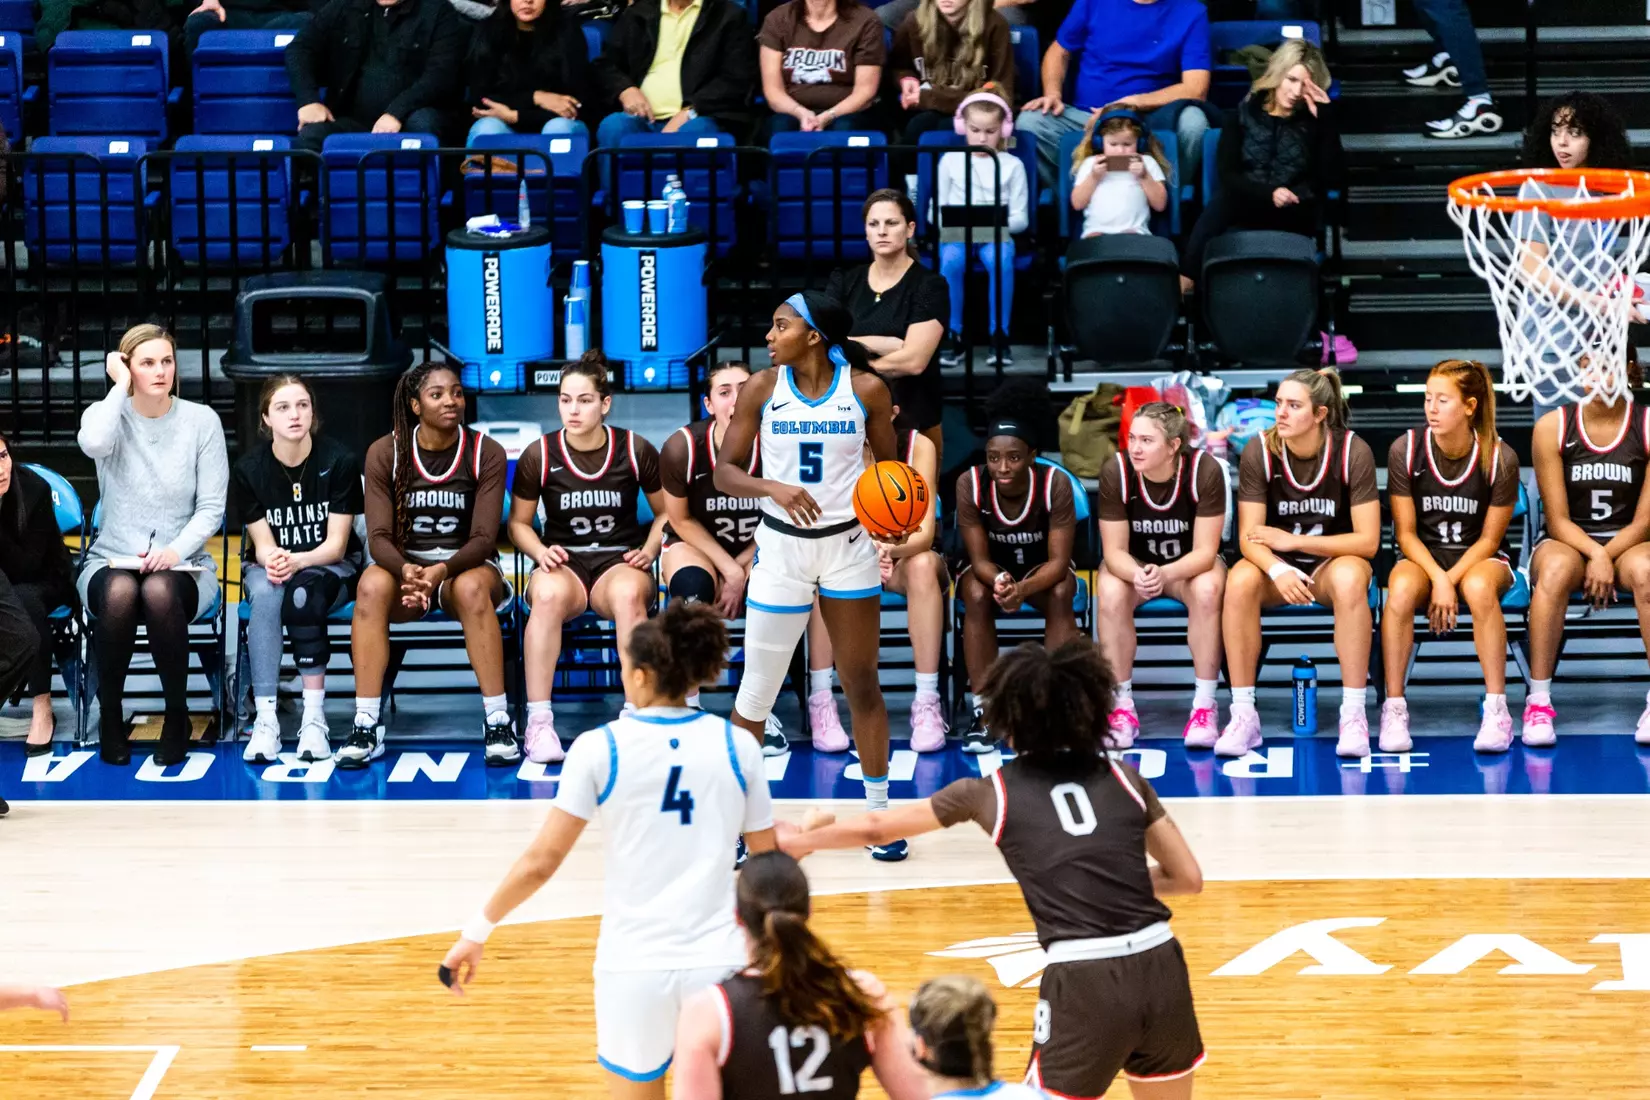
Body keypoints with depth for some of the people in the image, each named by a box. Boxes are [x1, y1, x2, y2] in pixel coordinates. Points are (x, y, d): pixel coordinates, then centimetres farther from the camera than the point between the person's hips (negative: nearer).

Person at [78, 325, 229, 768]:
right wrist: (120, 386, -13)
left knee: (160, 590, -38)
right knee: (120, 591, -38)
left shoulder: (201, 420, 2)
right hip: (110, 561, 0)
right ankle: (110, 716, -17)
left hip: (182, 565, 0)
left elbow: (212, 508, -2)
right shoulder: (107, 414, 3)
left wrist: (176, 549, -19)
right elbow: (94, 444, -25)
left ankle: (176, 715, -18)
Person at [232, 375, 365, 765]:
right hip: (269, 564, 1)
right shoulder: (249, 468, -8)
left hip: (332, 566, -1)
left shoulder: (339, 461, -13)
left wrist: (297, 561, -34)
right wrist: (272, 560, -33)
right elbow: (263, 544, -7)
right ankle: (265, 720, -39)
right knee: (264, 593, -35)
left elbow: (336, 543, -13)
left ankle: (315, 718, -36)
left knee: (304, 590, -37)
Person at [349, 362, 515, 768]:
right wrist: (405, 569, -31)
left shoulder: (486, 453, -5)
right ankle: (366, 727, -34)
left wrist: (443, 570, -31)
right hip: (405, 564, 1)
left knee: (472, 588, -38)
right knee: (371, 586, -34)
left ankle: (498, 723, -32)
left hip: (466, 565, -1)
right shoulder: (385, 453, -3)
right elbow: (379, 537, -8)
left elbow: (483, 538, -11)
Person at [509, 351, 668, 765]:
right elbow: (519, 522, 11)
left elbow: (665, 512, 14)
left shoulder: (636, 451, 2)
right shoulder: (539, 456, 1)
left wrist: (649, 550, -4)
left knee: (629, 594, -39)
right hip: (564, 562, 0)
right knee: (547, 595, -39)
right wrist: (541, 552, -9)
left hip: (620, 561, 0)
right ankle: (539, 722, -37)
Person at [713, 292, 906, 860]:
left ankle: (879, 813, 20)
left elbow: (888, 467, 6)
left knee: (862, 683, 9)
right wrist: (772, 488, -23)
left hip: (848, 545, 0)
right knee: (757, 689, 1)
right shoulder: (762, 388, -5)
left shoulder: (866, 388, -6)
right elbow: (724, 471, -4)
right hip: (781, 546, 0)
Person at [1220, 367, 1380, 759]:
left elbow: (1367, 540, -15)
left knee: (1349, 577, -37)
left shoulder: (1352, 451, -15)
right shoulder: (1259, 451, -12)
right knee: (1240, 581, -33)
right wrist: (1279, 570, -35)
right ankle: (1243, 716, -26)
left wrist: (1293, 541, -22)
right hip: (1277, 565, 1)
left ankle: (1354, 715, -32)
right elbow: (1249, 537, -13)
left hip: (1332, 560, -1)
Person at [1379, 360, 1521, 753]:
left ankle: (1497, 709, -30)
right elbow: (1406, 532, -5)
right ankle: (1394, 709, -26)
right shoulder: (1406, 449, -10)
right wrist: (1437, 578, -21)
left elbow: (1489, 538, -6)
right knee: (1401, 589, -35)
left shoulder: (1499, 458, -12)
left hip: (1479, 558, -1)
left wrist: (1451, 580, -19)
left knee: (1479, 588, -38)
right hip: (1422, 557, 1)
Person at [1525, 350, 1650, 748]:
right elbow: (1558, 520, -6)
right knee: (1555, 570, -37)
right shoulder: (1552, 428, -5)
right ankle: (1538, 701, -33)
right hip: (1567, 542, 0)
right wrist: (1594, 555, -23)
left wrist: (1606, 558, -19)